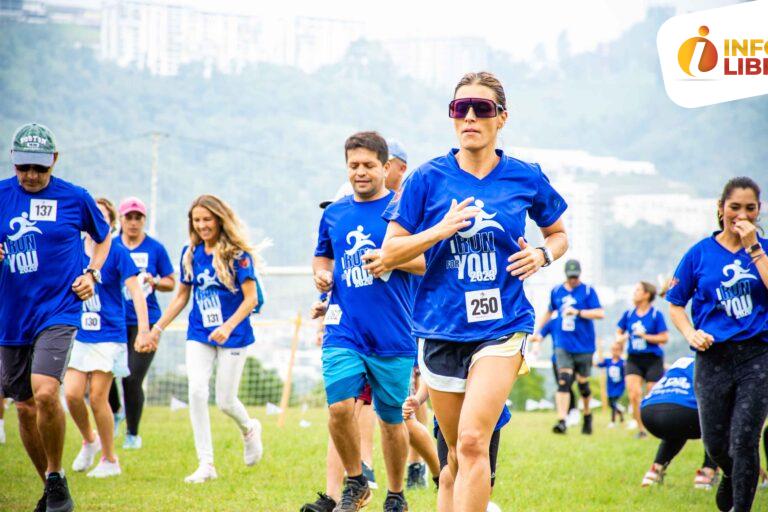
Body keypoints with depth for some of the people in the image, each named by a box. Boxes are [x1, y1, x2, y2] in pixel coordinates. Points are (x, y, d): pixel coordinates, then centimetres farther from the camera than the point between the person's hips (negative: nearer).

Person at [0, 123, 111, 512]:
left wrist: (92, 273, 3)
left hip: (58, 312, -3)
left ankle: (57, 477, -3)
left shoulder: (75, 198, 0)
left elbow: (103, 238, 18)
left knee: (45, 393, -23)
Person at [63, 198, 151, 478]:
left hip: (109, 336, -4)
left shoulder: (117, 253, -7)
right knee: (72, 394, -6)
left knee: (97, 397, -6)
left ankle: (110, 460, 9)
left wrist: (144, 329, -17)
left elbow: (136, 291, -11)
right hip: (79, 335, 4)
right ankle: (89, 441, 21)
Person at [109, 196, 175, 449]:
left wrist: (154, 281, -10)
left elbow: (171, 283, 10)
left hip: (145, 321, -2)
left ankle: (132, 433, 12)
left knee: (132, 379, -8)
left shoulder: (155, 248, 4)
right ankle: (115, 412, 27)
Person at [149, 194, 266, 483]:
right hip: (199, 334, 4)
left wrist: (228, 327, -26)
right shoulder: (190, 253, 4)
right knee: (196, 391, -14)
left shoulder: (236, 253, -11)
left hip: (233, 335, -4)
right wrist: (158, 327, 11)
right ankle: (206, 465, -10)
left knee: (225, 400, 0)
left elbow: (251, 299, -13)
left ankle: (249, 429, 38)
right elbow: (182, 295, 14)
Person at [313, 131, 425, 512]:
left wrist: (393, 260, -18)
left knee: (391, 419, 7)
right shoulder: (334, 214, 11)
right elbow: (322, 255, 28)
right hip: (344, 332, 2)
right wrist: (321, 273, 6)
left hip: (393, 337, -2)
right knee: (339, 406, -16)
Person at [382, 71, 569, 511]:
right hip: (442, 329, 2)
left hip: (503, 326, -2)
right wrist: (441, 230, -14)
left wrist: (543, 254, -2)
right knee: (458, 454, 9)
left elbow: (559, 234, 20)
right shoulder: (429, 178, 1)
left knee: (473, 441, -20)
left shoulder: (526, 178, 3)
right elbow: (390, 253, 1)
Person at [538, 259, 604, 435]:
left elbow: (600, 313, -12)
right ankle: (562, 421, -21)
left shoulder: (588, 291, -2)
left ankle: (587, 415, 33)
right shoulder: (556, 291, 8)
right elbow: (549, 312, 25)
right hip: (563, 346, 2)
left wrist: (578, 312, -21)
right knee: (563, 381, -14)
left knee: (583, 383, 9)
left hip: (584, 347, -1)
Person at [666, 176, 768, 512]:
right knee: (715, 443, 8)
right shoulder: (700, 254, 4)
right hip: (713, 357, 1)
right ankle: (730, 475, 41)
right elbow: (675, 304, 10)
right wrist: (691, 334, -7)